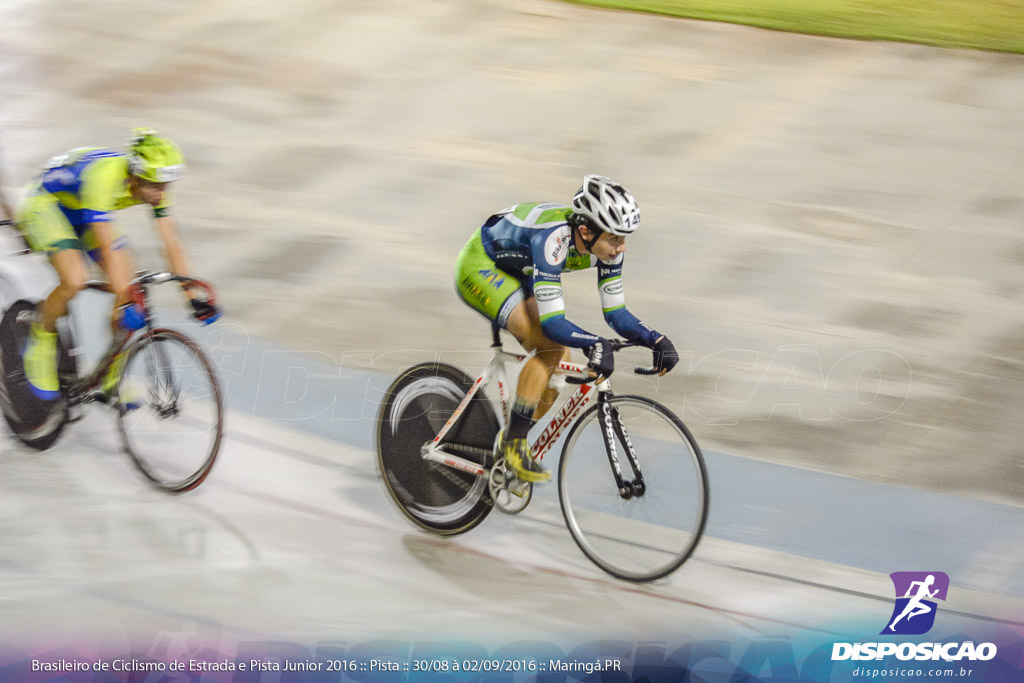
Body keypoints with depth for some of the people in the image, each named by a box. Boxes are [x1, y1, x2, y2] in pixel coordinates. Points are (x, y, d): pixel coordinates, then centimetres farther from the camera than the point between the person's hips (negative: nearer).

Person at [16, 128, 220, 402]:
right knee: (75, 279, -30)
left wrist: (193, 298, -19)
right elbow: (108, 248, -43)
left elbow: (172, 246, -14)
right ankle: (39, 343, -4)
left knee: (127, 285, -9)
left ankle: (113, 378, 5)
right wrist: (125, 303, -48)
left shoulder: (155, 186, -19)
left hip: (82, 212, 7)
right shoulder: (104, 177, -40)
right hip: (45, 204, -7)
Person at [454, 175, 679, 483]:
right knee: (550, 346, -25)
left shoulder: (604, 242, -17)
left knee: (561, 365, -3)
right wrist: (595, 344, -55)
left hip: (517, 273, 8)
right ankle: (513, 442, -13)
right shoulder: (554, 237, -39)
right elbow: (552, 321, -41)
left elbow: (616, 313, -10)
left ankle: (508, 445, 14)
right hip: (479, 266, -8)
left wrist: (656, 340, -25)